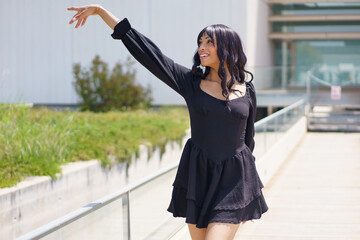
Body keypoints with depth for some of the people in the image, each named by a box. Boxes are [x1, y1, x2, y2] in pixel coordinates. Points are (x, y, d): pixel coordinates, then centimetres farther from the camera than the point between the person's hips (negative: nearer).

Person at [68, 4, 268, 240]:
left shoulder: (247, 90, 3)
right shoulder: (191, 82, 2)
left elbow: (248, 138, 12)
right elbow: (145, 50, -1)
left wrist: (247, 198, 15)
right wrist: (101, 11, -4)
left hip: (234, 179, -2)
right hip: (198, 176, 2)